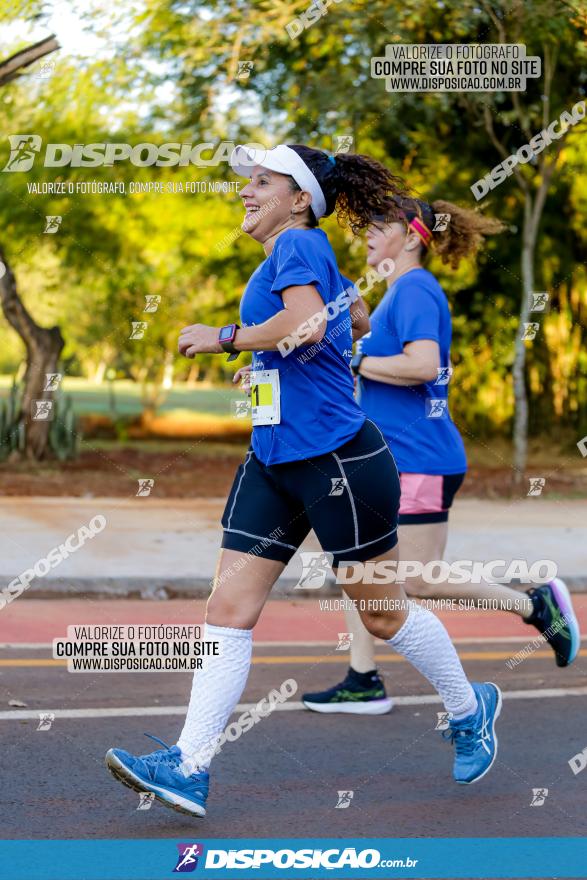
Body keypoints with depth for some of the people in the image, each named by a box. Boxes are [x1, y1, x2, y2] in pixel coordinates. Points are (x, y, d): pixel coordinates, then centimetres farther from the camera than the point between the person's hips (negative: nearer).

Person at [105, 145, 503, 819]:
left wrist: (223, 338, -20)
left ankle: (471, 710, 30)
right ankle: (189, 769, -5)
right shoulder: (288, 257, 16)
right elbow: (342, 323, 30)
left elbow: (307, 323, -30)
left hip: (338, 460, -9)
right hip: (272, 464, 9)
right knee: (227, 611, -2)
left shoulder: (299, 244, -12)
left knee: (384, 615, 6)